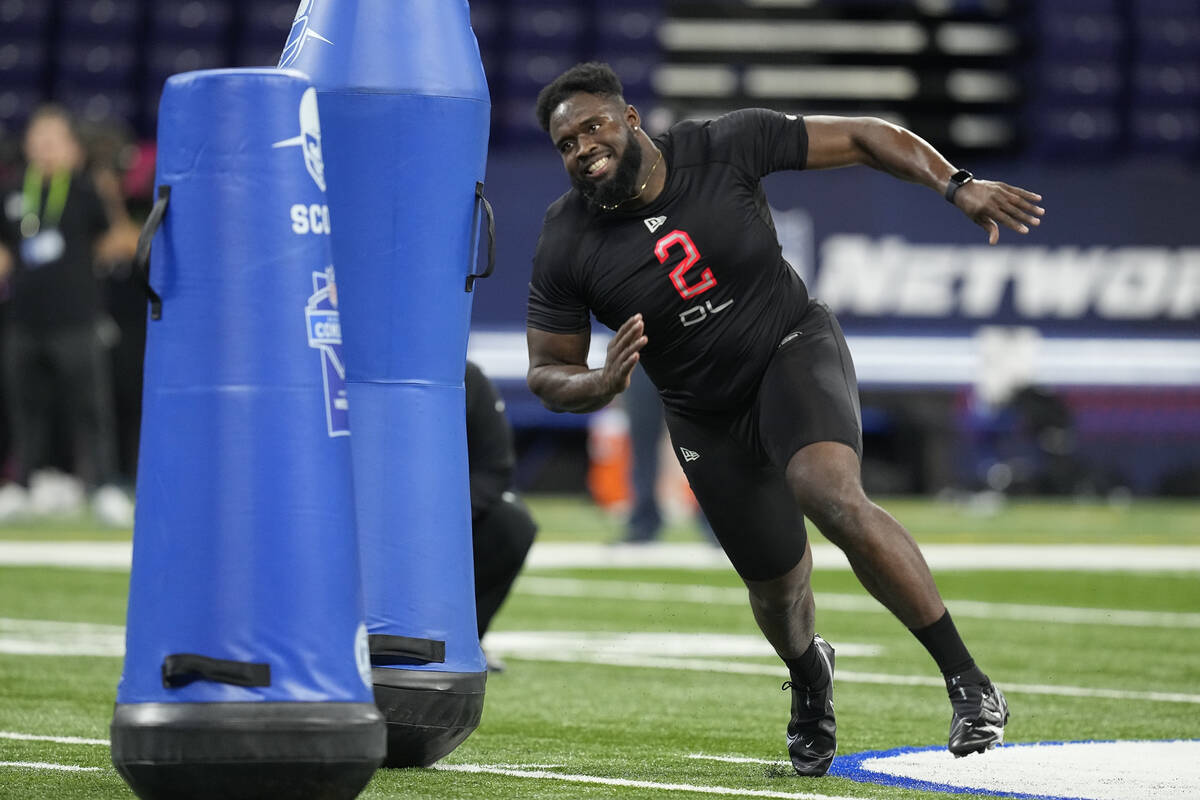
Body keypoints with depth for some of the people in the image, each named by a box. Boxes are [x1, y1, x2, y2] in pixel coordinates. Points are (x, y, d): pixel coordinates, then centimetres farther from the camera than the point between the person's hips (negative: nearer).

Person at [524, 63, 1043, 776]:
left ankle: (969, 683, -28)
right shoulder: (567, 246, -14)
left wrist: (957, 185, -22)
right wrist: (602, 385, -28)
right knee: (777, 583, 13)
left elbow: (861, 137, -10)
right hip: (706, 416, 3)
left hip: (794, 348, -3)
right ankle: (810, 678, 52)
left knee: (833, 496, -32)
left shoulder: (725, 149, -18)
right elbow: (548, 374, -5)